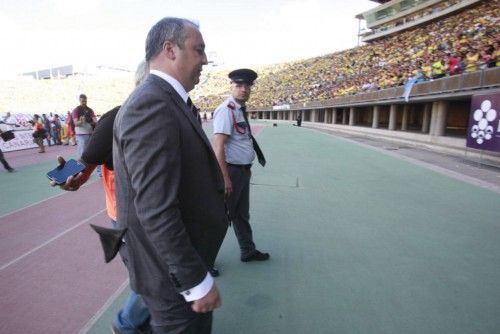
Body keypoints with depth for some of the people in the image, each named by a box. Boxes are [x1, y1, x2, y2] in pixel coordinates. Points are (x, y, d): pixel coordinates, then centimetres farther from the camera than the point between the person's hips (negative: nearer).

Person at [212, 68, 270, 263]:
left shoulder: (241, 109, 10)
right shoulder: (226, 110, -18)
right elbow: (218, 146, -24)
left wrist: (246, 168, 16)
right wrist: (225, 177, -26)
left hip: (243, 171, 9)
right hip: (231, 170, -9)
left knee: (242, 214, 22)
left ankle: (248, 251, 41)